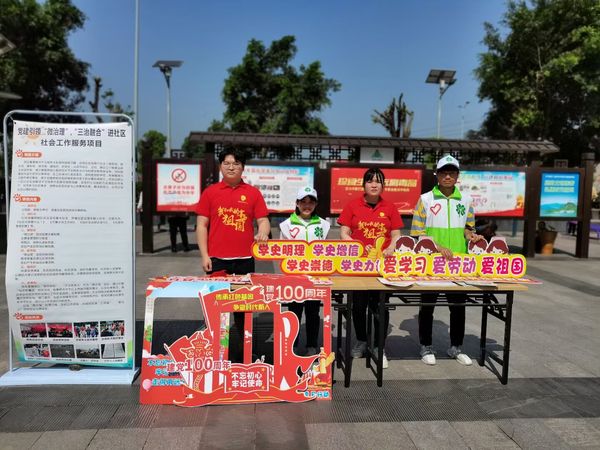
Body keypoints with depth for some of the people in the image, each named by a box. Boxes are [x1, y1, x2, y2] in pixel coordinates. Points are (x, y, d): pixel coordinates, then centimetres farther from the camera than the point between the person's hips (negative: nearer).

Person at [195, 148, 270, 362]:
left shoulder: (253, 193, 6)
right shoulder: (210, 192, 5)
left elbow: (263, 220, 5)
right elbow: (202, 225, 5)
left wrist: (263, 232, -19)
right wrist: (204, 255, -3)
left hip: (244, 260, 1)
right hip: (217, 260, 0)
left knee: (243, 309, 9)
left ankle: (241, 356, 22)